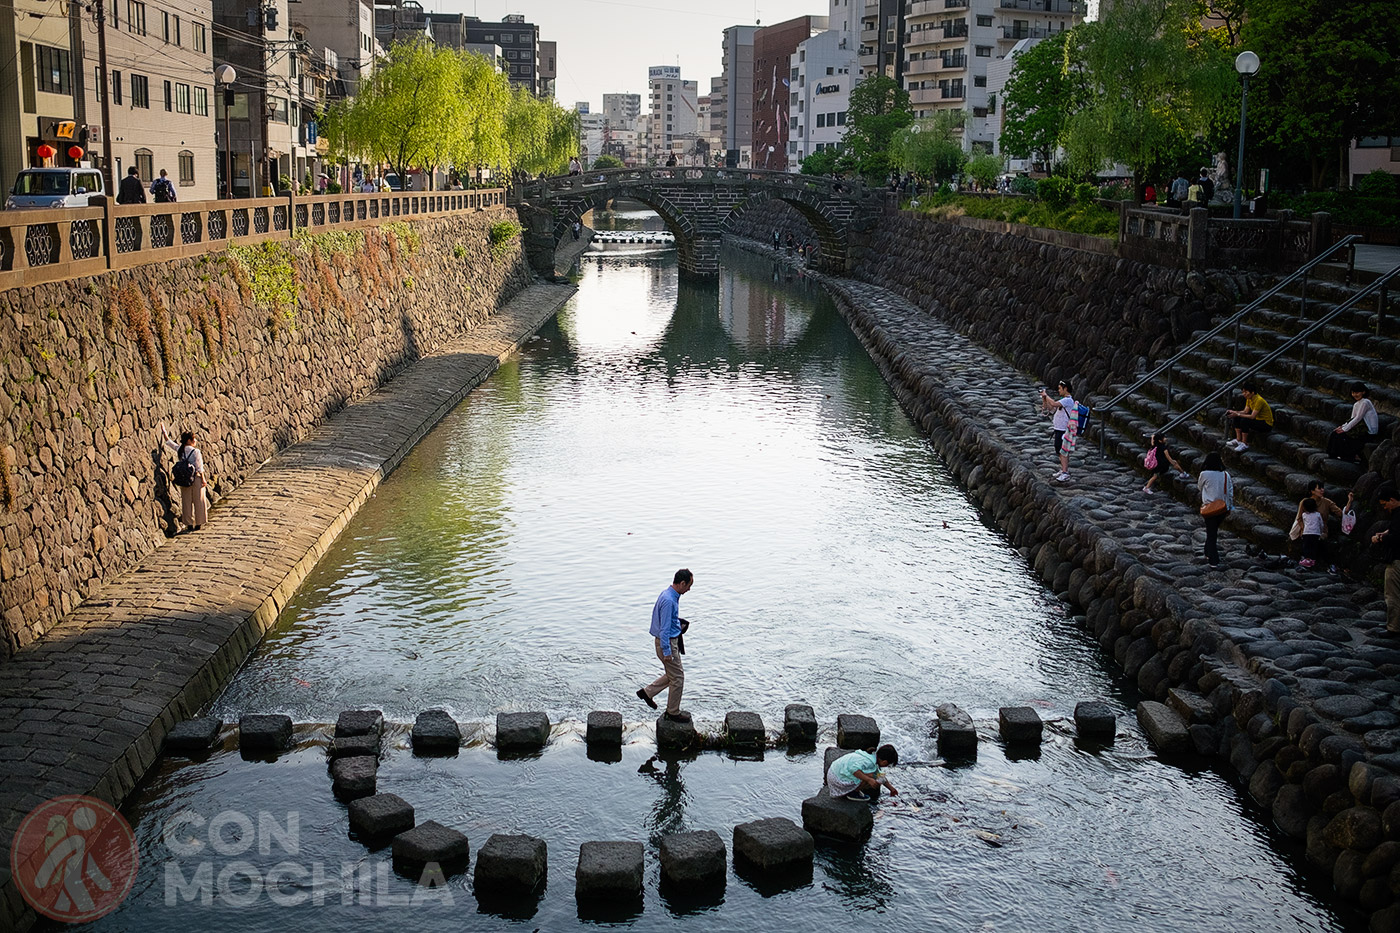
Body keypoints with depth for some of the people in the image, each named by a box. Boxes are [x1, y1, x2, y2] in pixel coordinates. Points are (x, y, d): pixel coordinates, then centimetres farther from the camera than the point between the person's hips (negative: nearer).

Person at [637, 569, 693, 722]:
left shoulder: (670, 595, 6)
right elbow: (665, 627, -25)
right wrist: (666, 651, -22)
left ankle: (647, 692, 27)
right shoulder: (668, 600, -26)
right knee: (677, 677, 2)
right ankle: (673, 712, 14)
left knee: (672, 675, 19)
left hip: (672, 640, 10)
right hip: (667, 642, -10)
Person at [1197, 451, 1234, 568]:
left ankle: (1213, 560, 1)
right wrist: (1231, 507, 13)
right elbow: (1230, 492, 4)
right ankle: (1209, 553, 32)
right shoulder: (1226, 475, -3)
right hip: (1223, 508, 3)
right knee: (1214, 531, 21)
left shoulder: (1204, 474, -14)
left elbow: (1199, 487, 5)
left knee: (1211, 533, 4)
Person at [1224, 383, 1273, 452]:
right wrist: (1234, 412, -11)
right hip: (1257, 419, 9)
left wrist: (1238, 414, -30)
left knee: (1244, 421, -31)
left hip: (1266, 424, -9)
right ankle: (1238, 440, -1)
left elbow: (1252, 416, -29)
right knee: (1236, 418, -3)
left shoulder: (1259, 400, -26)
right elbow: (1245, 411, 4)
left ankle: (1245, 444, -21)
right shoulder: (1249, 398, 1)